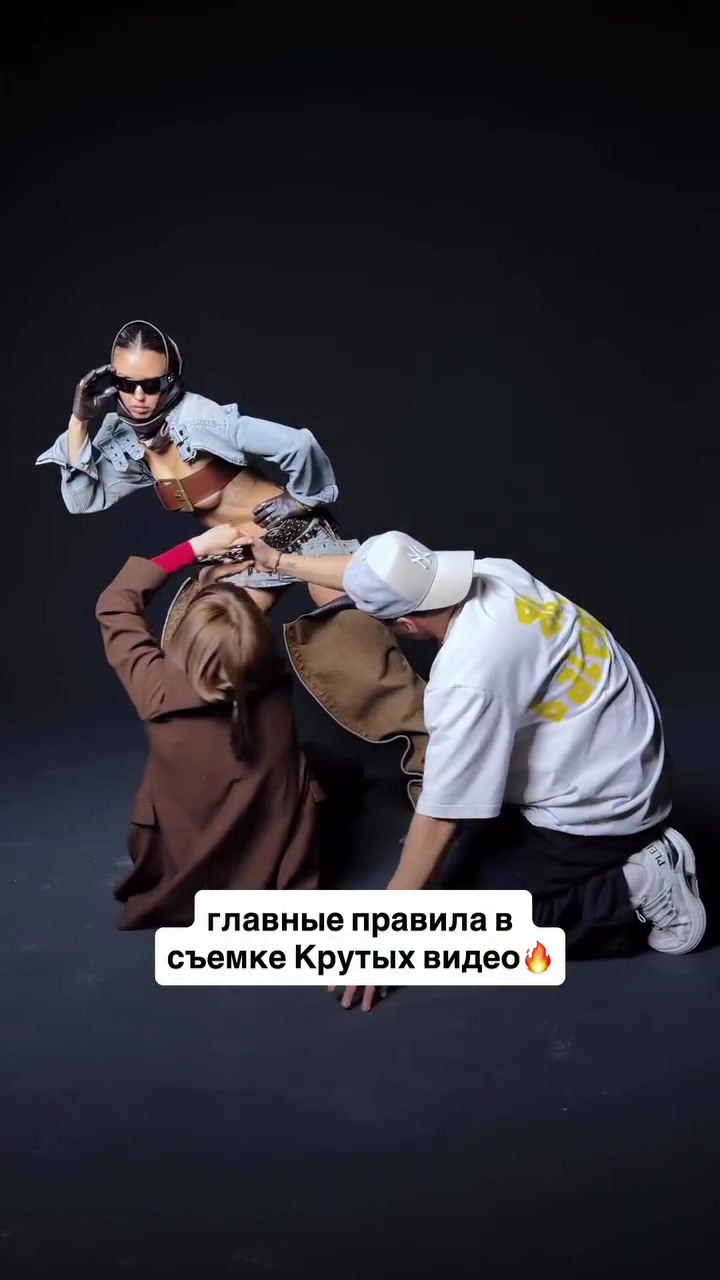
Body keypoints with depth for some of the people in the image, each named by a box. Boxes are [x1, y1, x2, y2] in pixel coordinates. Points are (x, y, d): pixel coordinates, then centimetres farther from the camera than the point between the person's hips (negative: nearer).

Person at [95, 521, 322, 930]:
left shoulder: (159, 695, -27)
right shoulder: (277, 692, -21)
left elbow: (115, 604, -10)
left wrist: (196, 547, -9)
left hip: (180, 890, 1)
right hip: (276, 881, -1)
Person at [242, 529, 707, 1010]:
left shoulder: (466, 679, -31)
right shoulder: (491, 572, -9)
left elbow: (439, 819, -23)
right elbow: (383, 573, 7)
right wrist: (279, 561, 17)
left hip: (602, 809, -8)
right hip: (634, 768, 8)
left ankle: (636, 890, -2)